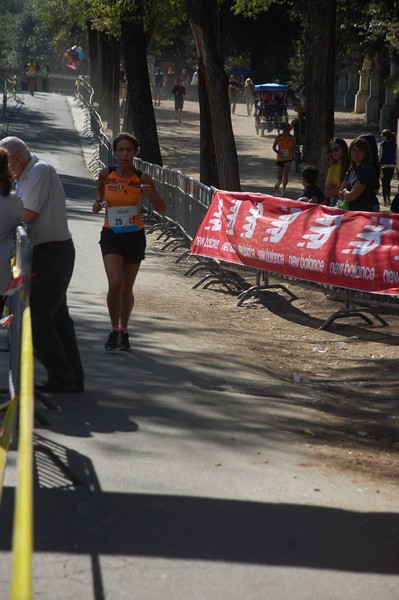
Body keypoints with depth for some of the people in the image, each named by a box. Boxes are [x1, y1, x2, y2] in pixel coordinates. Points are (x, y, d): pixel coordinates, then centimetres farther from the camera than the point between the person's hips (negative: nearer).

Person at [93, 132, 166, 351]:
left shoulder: (142, 178, -7)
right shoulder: (106, 175, -4)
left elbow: (161, 209, -3)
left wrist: (150, 194, -23)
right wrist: (97, 204, -5)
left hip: (134, 236, 0)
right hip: (111, 235, 0)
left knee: (126, 290, 9)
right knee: (115, 284, -18)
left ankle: (124, 331, 31)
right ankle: (114, 330, 0)